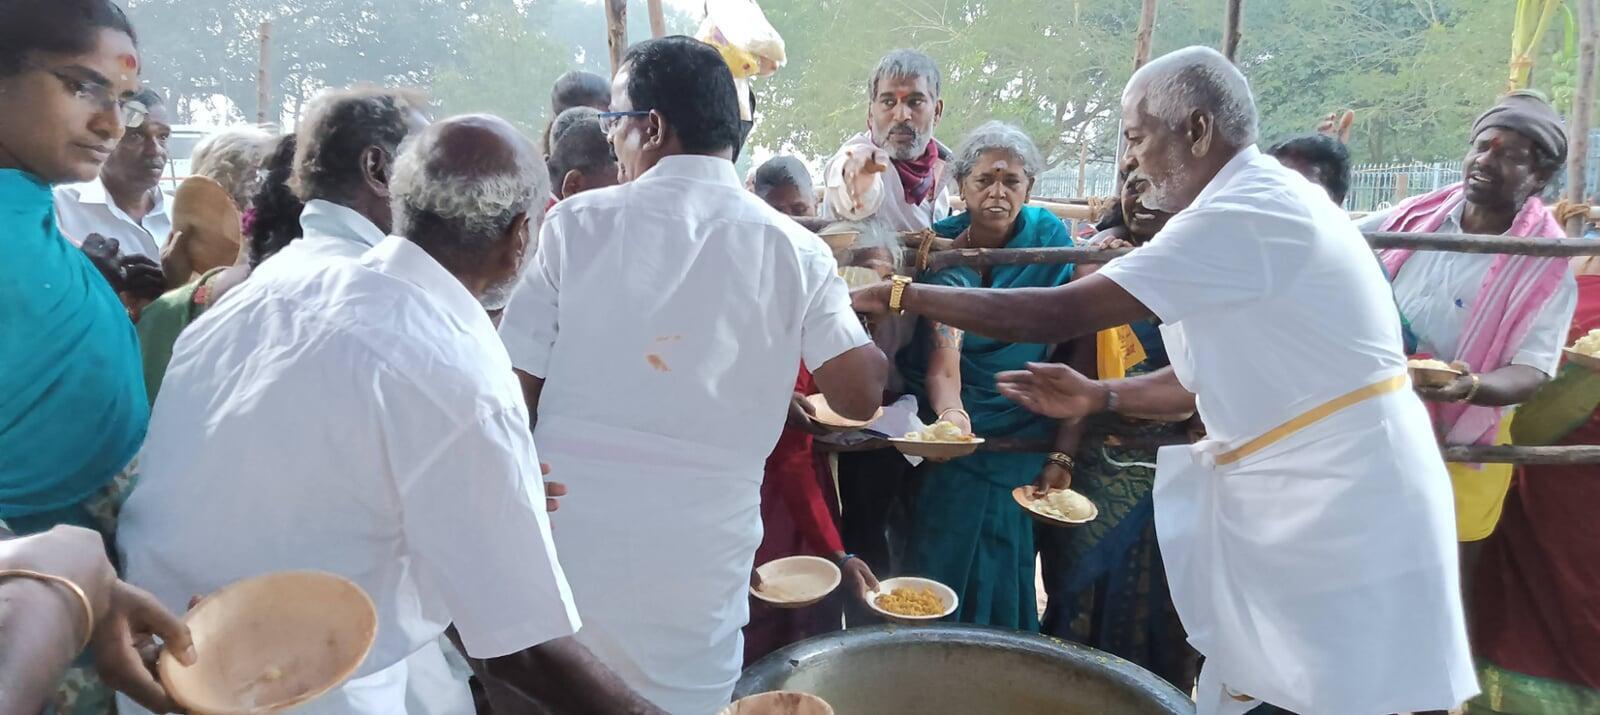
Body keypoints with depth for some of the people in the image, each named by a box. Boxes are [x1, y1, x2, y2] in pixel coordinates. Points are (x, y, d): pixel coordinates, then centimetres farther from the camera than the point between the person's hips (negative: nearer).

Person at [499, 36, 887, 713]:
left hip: (567, 533, 0)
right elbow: (860, 395, -4)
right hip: (699, 552, 0)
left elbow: (519, 384, -2)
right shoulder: (792, 249, -5)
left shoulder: (576, 222, -6)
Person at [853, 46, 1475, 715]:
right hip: (1295, 501, 10)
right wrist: (1100, 397, 9)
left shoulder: (1248, 217, -22)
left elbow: (1060, 313, -25)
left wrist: (903, 295, -17)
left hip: (1345, 507, -10)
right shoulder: (1260, 207, 11)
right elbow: (1217, 377, 17)